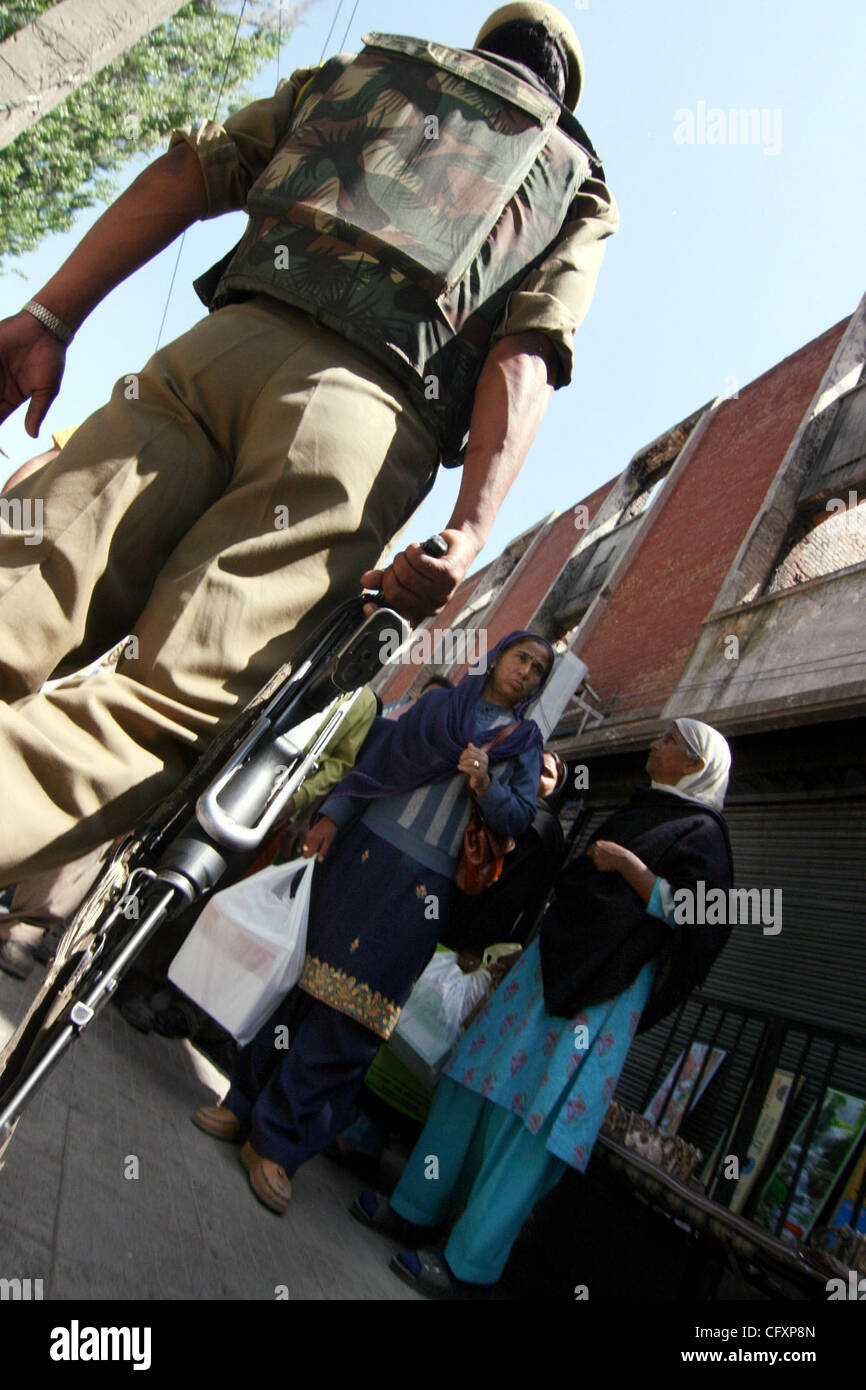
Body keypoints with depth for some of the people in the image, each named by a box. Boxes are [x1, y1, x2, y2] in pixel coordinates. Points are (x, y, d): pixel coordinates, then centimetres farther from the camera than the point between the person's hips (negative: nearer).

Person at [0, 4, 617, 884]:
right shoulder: (578, 188, 27)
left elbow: (190, 170, 21)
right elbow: (527, 350, 6)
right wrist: (468, 532, -6)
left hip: (225, 340, 3)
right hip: (373, 403, -2)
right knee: (175, 704, -14)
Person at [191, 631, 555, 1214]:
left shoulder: (527, 741, 10)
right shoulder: (439, 703, 12)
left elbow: (519, 819, 2)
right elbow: (376, 760, 10)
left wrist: (486, 784, -16)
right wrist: (332, 815, 2)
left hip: (424, 887, -1)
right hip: (369, 850, 2)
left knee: (351, 1011, -4)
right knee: (303, 975, 3)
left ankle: (277, 1143, 6)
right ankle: (246, 1101, 19)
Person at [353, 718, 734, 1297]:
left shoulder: (701, 831, -4)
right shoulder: (645, 809, 20)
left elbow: (689, 916, -16)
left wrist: (627, 863, -17)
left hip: (600, 989, -8)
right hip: (553, 961, 8)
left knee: (530, 1113, -7)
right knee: (477, 1081, 8)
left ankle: (470, 1267, 3)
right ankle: (417, 1210, 19)